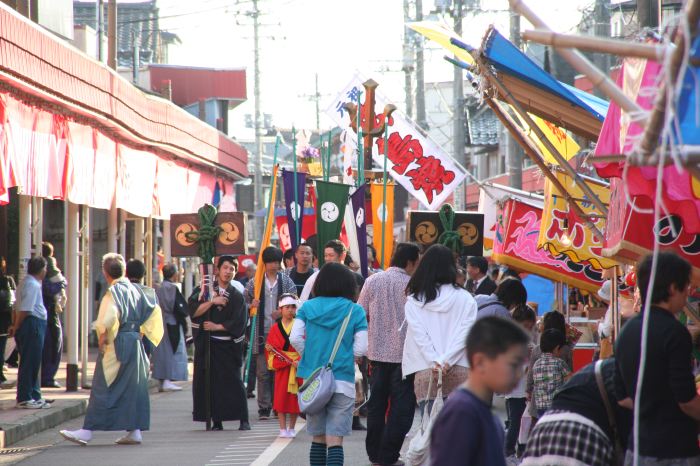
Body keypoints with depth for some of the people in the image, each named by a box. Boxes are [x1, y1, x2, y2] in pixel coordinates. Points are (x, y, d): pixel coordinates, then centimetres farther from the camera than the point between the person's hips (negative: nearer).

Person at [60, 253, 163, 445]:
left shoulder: (113, 292, -13)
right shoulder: (136, 290, 9)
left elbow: (107, 319, -27)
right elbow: (153, 311, 14)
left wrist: (102, 339, -15)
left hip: (116, 345, -7)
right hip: (135, 342, 7)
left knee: (103, 389, -6)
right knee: (134, 387, 11)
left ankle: (87, 432, -5)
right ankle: (134, 431, 11)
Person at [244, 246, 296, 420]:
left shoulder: (286, 281, 7)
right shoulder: (254, 282, 7)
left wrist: (281, 312, -12)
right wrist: (251, 306, -11)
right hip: (261, 332, 0)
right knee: (262, 371, -2)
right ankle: (264, 407, 1)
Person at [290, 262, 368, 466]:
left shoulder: (307, 307, 3)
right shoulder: (355, 311, -2)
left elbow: (295, 338, -6)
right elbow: (361, 349, -6)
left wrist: (309, 355, 11)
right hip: (343, 381, -2)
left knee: (318, 439, 15)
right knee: (335, 440, -5)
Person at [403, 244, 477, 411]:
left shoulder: (414, 300, 3)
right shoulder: (465, 299, 3)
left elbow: (419, 335, -4)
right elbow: (465, 334, -3)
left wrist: (435, 362, -6)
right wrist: (446, 361, -4)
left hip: (425, 373, 0)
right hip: (460, 372, 1)